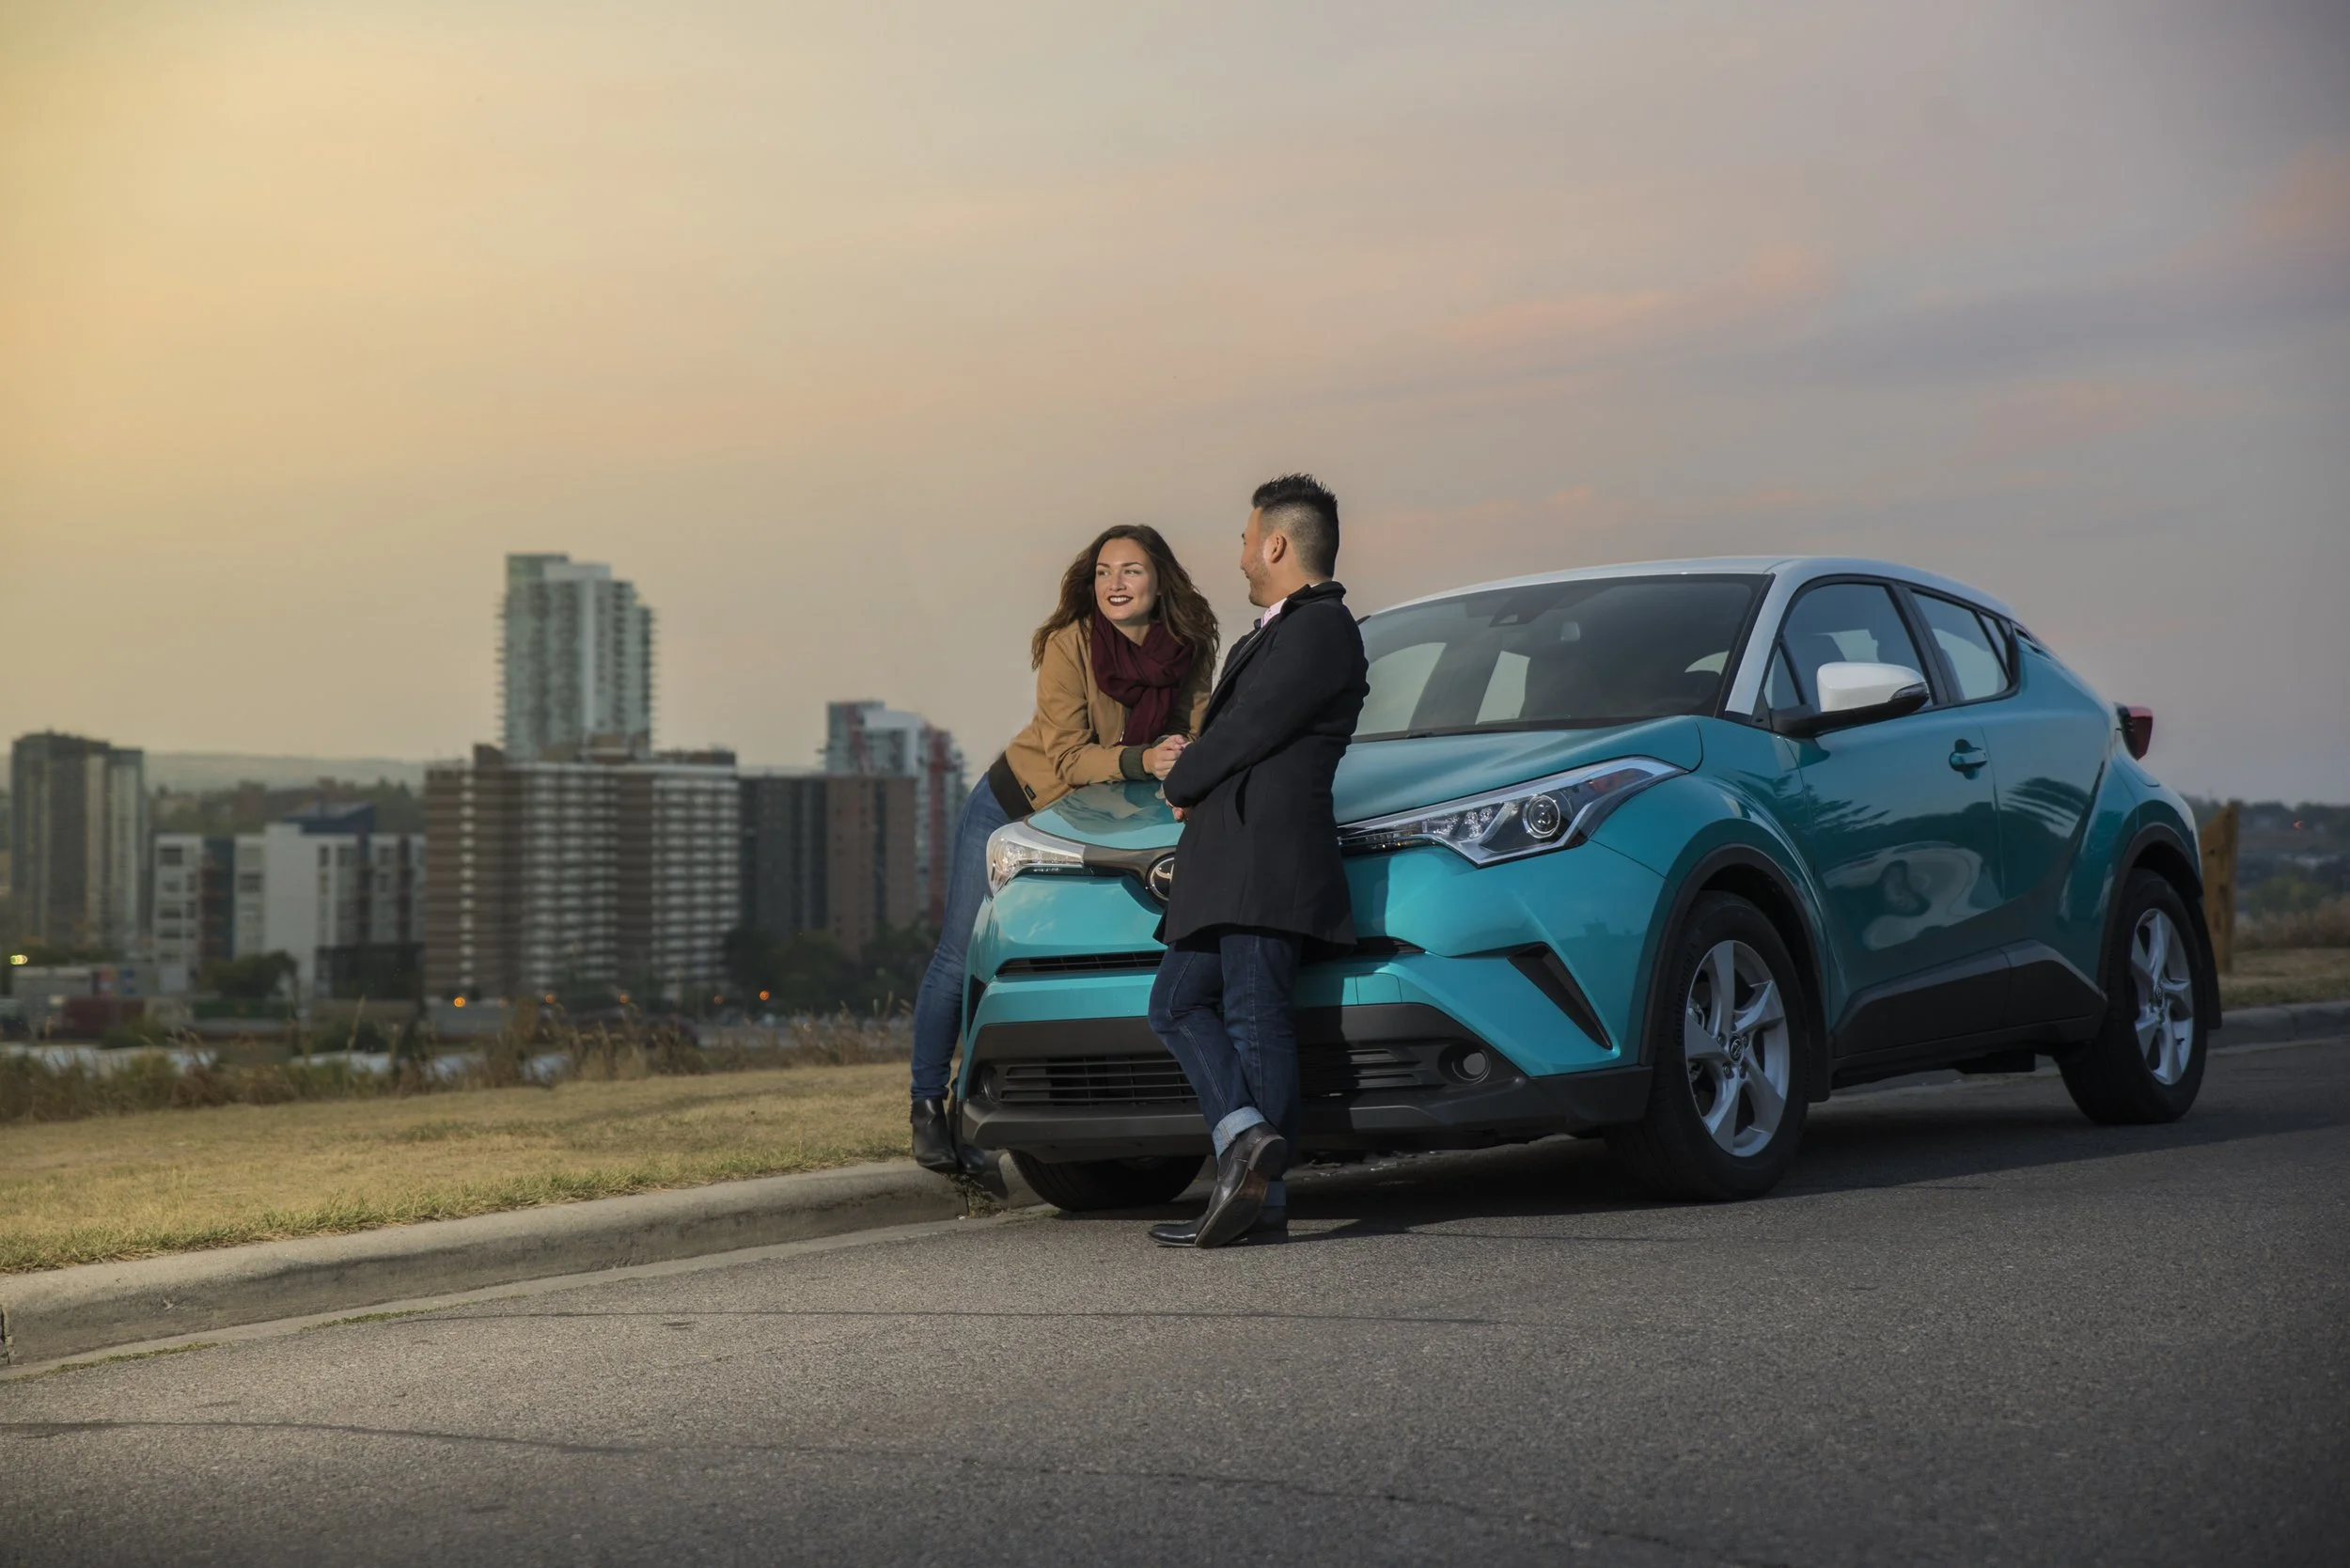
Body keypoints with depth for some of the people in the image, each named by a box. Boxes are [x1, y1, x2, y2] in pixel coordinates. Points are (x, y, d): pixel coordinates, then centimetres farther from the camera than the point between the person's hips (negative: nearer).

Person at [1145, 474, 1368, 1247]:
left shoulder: (1319, 629, -9)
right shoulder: (1276, 632, 24)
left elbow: (1250, 731, -14)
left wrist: (1180, 784, 0)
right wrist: (1192, 770, 9)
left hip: (1268, 855, -10)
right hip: (1223, 860, 10)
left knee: (1254, 1015, -10)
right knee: (1177, 1003, 6)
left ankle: (1262, 1198, -10)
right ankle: (1244, 1132, -3)